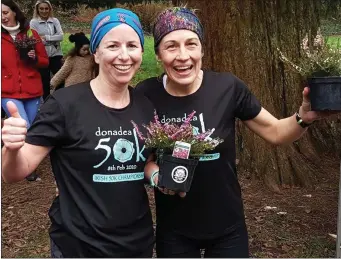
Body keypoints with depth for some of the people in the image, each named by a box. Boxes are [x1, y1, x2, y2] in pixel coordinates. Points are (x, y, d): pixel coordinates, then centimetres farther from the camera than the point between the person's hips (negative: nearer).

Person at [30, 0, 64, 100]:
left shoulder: (55, 21, 7)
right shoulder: (33, 22, -1)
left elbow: (61, 36, -5)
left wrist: (46, 37, -14)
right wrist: (53, 40, -15)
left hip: (56, 55, 2)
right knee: (45, 81, 6)